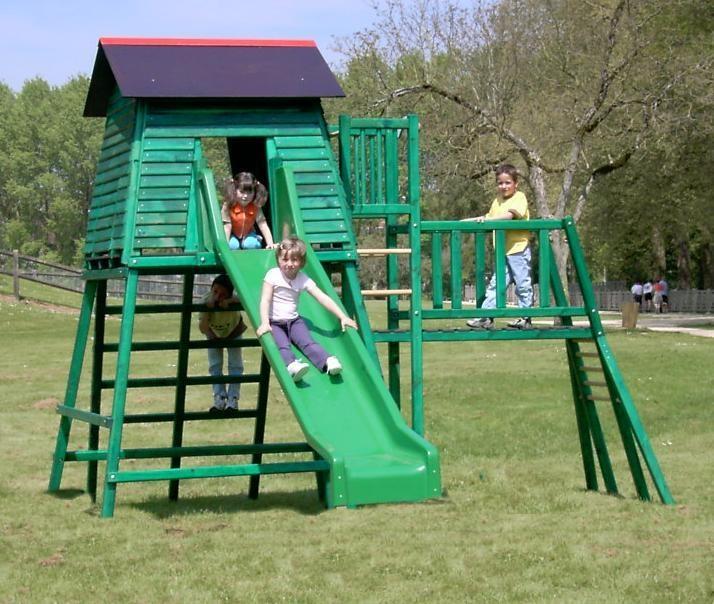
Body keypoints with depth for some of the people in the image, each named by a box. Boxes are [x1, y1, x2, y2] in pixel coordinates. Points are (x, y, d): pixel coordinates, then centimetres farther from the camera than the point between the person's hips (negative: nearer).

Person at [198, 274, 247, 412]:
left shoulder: (232, 300, -40)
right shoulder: (206, 301, -37)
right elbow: (203, 329, -42)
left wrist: (229, 301, -63)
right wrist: (207, 310, -55)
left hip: (233, 332, -1)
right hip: (214, 335, 1)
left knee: (235, 365, -5)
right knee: (214, 366, -2)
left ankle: (232, 400, 0)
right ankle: (219, 399, 3)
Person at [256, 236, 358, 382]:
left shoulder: (303, 279, 0)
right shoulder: (273, 275, -7)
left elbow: (323, 298, -4)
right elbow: (265, 300, -14)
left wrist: (343, 317, -11)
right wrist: (264, 323, -29)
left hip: (294, 320, 3)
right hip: (274, 322, -3)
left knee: (307, 341, -24)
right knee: (282, 346, -30)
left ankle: (328, 361, -40)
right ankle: (292, 366, -55)